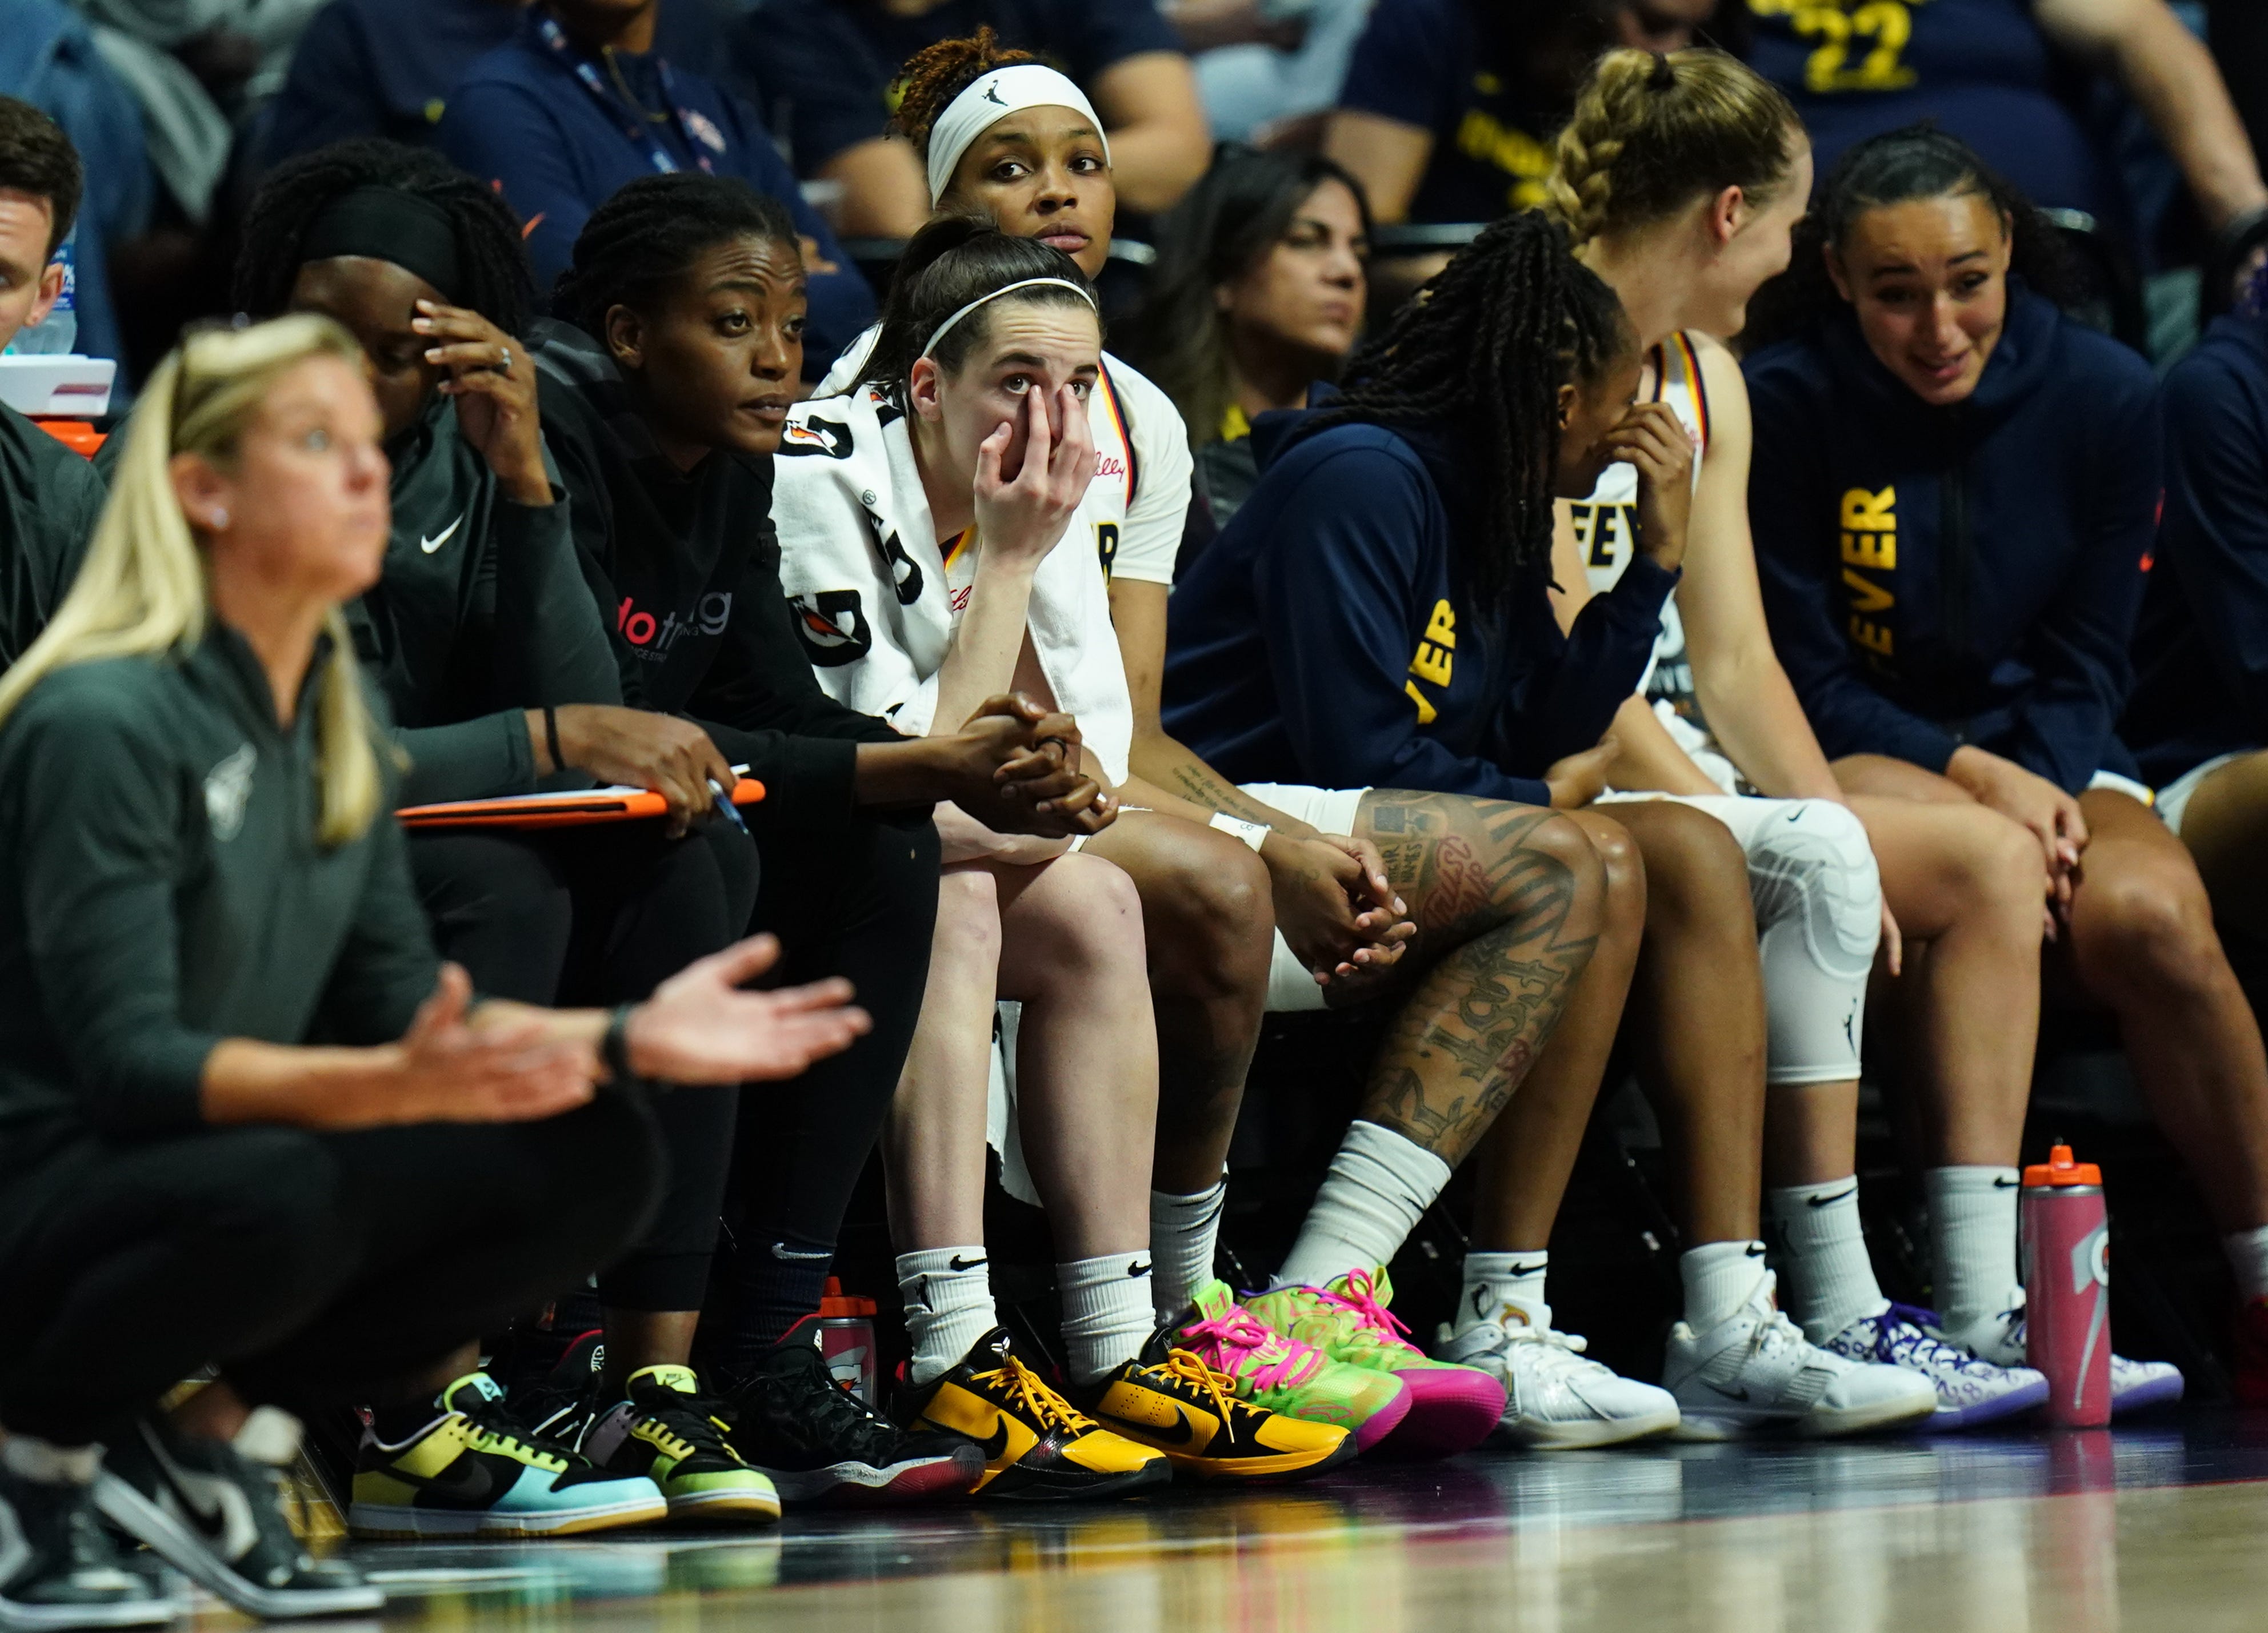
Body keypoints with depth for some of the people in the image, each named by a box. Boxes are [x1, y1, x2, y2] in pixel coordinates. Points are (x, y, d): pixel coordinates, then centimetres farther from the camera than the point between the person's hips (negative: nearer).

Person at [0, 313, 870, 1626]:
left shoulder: (338, 706, 9)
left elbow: (396, 996, 9)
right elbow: (126, 1060, -25)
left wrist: (627, 1038, -7)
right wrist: (392, 1086, -39)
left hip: (235, 1161, 8)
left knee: (596, 1159, -7)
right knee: (279, 1197, -39)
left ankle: (221, 1428, -4)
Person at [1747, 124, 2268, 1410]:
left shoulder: (2105, 396, -2)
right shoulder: (1787, 408, -9)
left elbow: (2086, 664, 3)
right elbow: (1807, 682, -6)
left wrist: (2045, 794, -17)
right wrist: (1978, 783, -19)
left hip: (2047, 759, 2)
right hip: (1855, 766, -2)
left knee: (2147, 915, -31)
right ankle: (1986, 1304, -37)